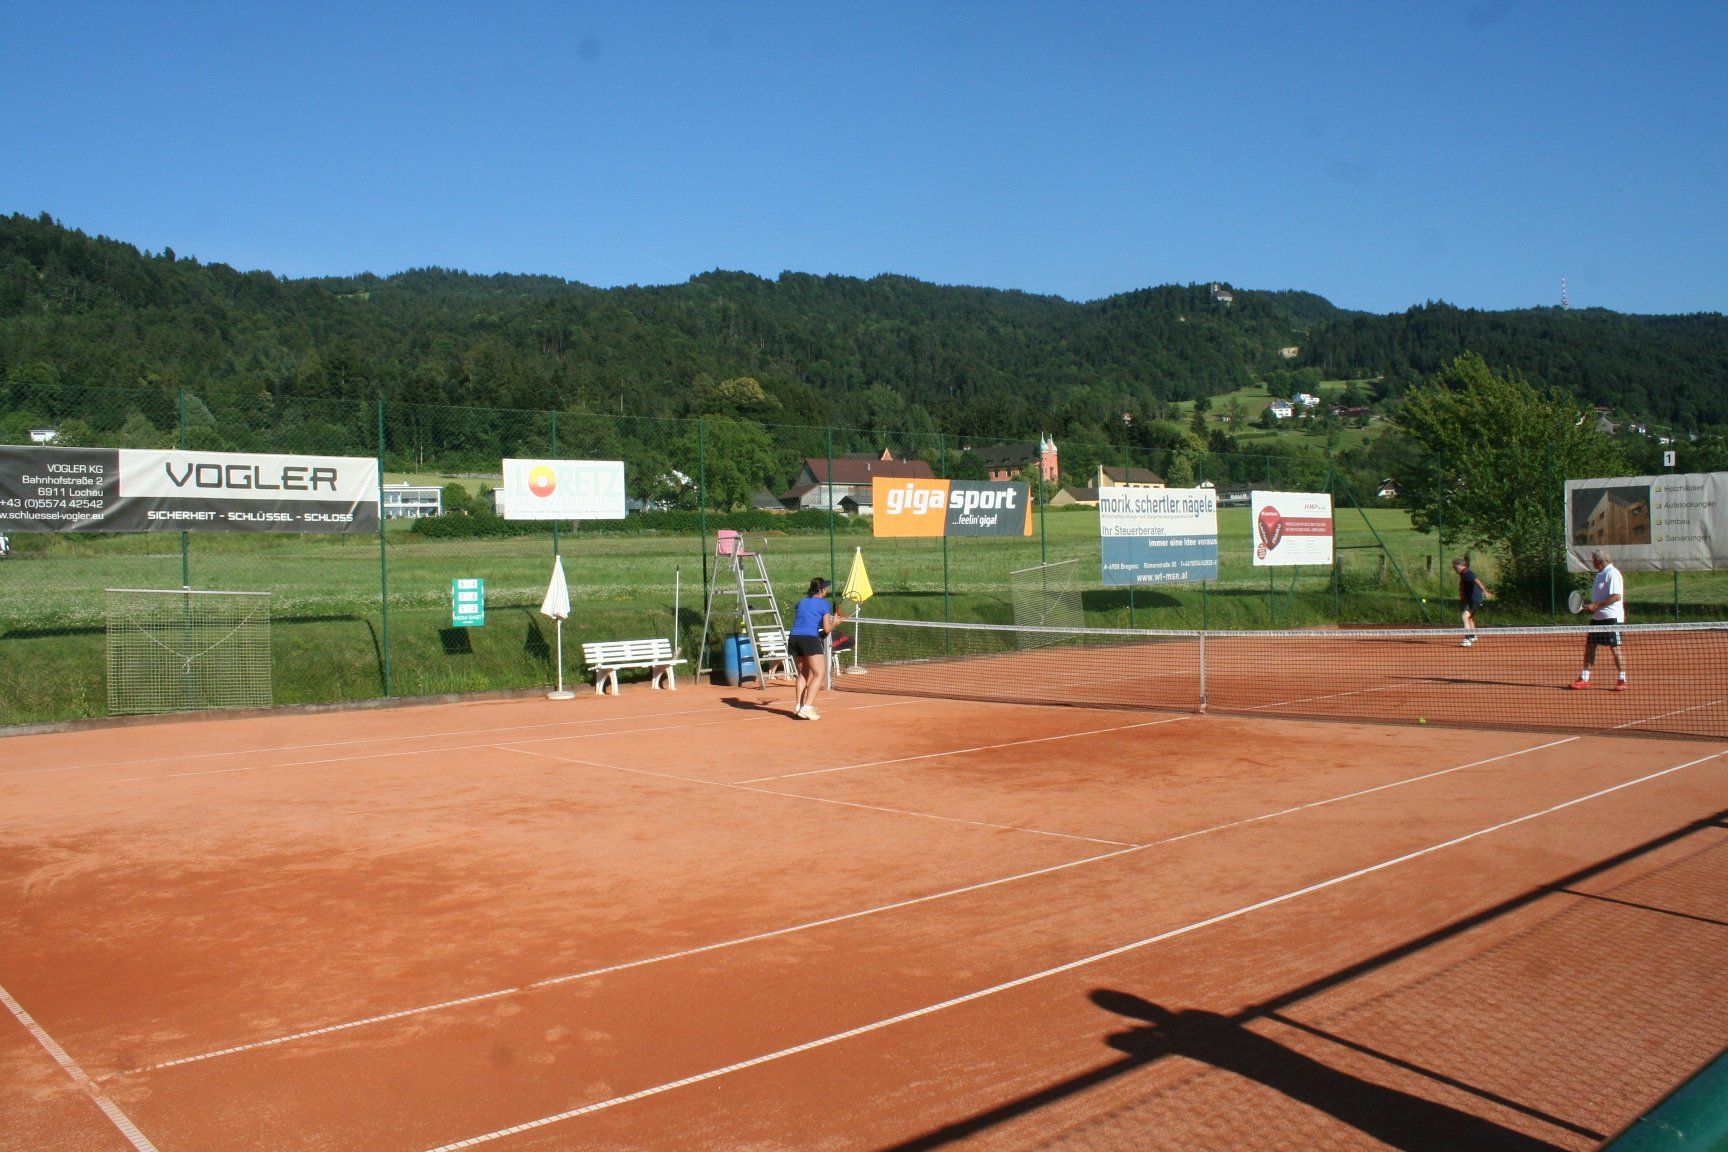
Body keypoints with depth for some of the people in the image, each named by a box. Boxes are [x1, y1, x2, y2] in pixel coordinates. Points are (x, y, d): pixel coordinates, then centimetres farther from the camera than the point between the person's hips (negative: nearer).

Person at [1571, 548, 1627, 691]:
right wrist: (1591, 607, 9)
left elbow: (1616, 596, -22)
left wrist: (1596, 605, -21)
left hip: (1611, 617, -9)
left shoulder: (1612, 573, -14)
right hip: (1597, 617, 9)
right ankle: (1584, 679, 11)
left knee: (1615, 648, -3)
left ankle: (1622, 680, 5)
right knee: (1589, 646, 7)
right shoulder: (1600, 574, 15)